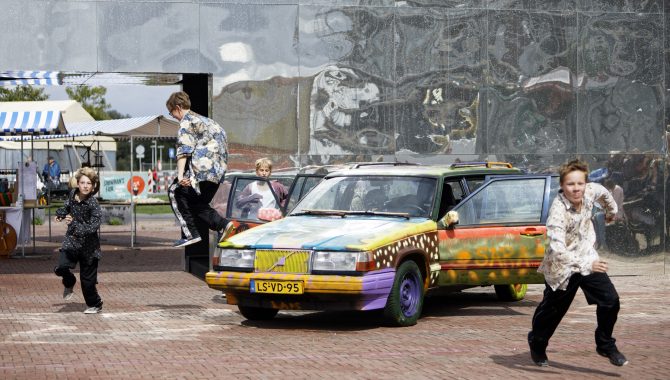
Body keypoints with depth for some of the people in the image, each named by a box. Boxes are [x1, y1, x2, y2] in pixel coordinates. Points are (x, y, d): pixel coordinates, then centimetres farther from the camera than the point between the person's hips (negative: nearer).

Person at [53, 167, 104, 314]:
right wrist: (61, 214, 2)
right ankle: (69, 283, 18)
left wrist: (75, 224, -35)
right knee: (61, 267, -17)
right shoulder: (73, 194, -4)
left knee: (88, 279, 3)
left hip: (88, 245, -4)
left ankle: (94, 305, 26)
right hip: (71, 241, 4)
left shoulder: (93, 204, -20)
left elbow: (93, 227, -26)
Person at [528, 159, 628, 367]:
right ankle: (537, 345, 38)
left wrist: (611, 211, 31)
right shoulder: (558, 210, -32)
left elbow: (603, 193, 15)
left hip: (587, 258, 5)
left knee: (610, 300, -7)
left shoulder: (590, 192, -13)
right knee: (552, 310, 10)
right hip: (562, 266, -5)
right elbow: (557, 249, -41)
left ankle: (606, 345, 13)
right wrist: (586, 265, -48)